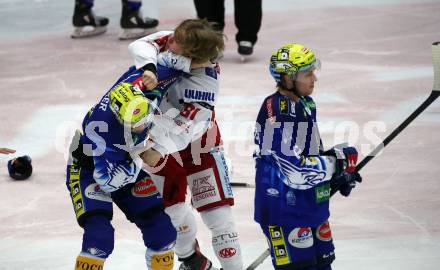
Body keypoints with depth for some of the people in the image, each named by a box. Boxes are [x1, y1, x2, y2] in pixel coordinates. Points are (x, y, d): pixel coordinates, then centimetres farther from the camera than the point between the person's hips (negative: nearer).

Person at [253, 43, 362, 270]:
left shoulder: (306, 104, 9)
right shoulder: (277, 112, -23)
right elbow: (294, 169, -27)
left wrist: (337, 176, 9)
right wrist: (336, 162, -16)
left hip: (311, 200, 10)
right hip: (283, 205, -10)